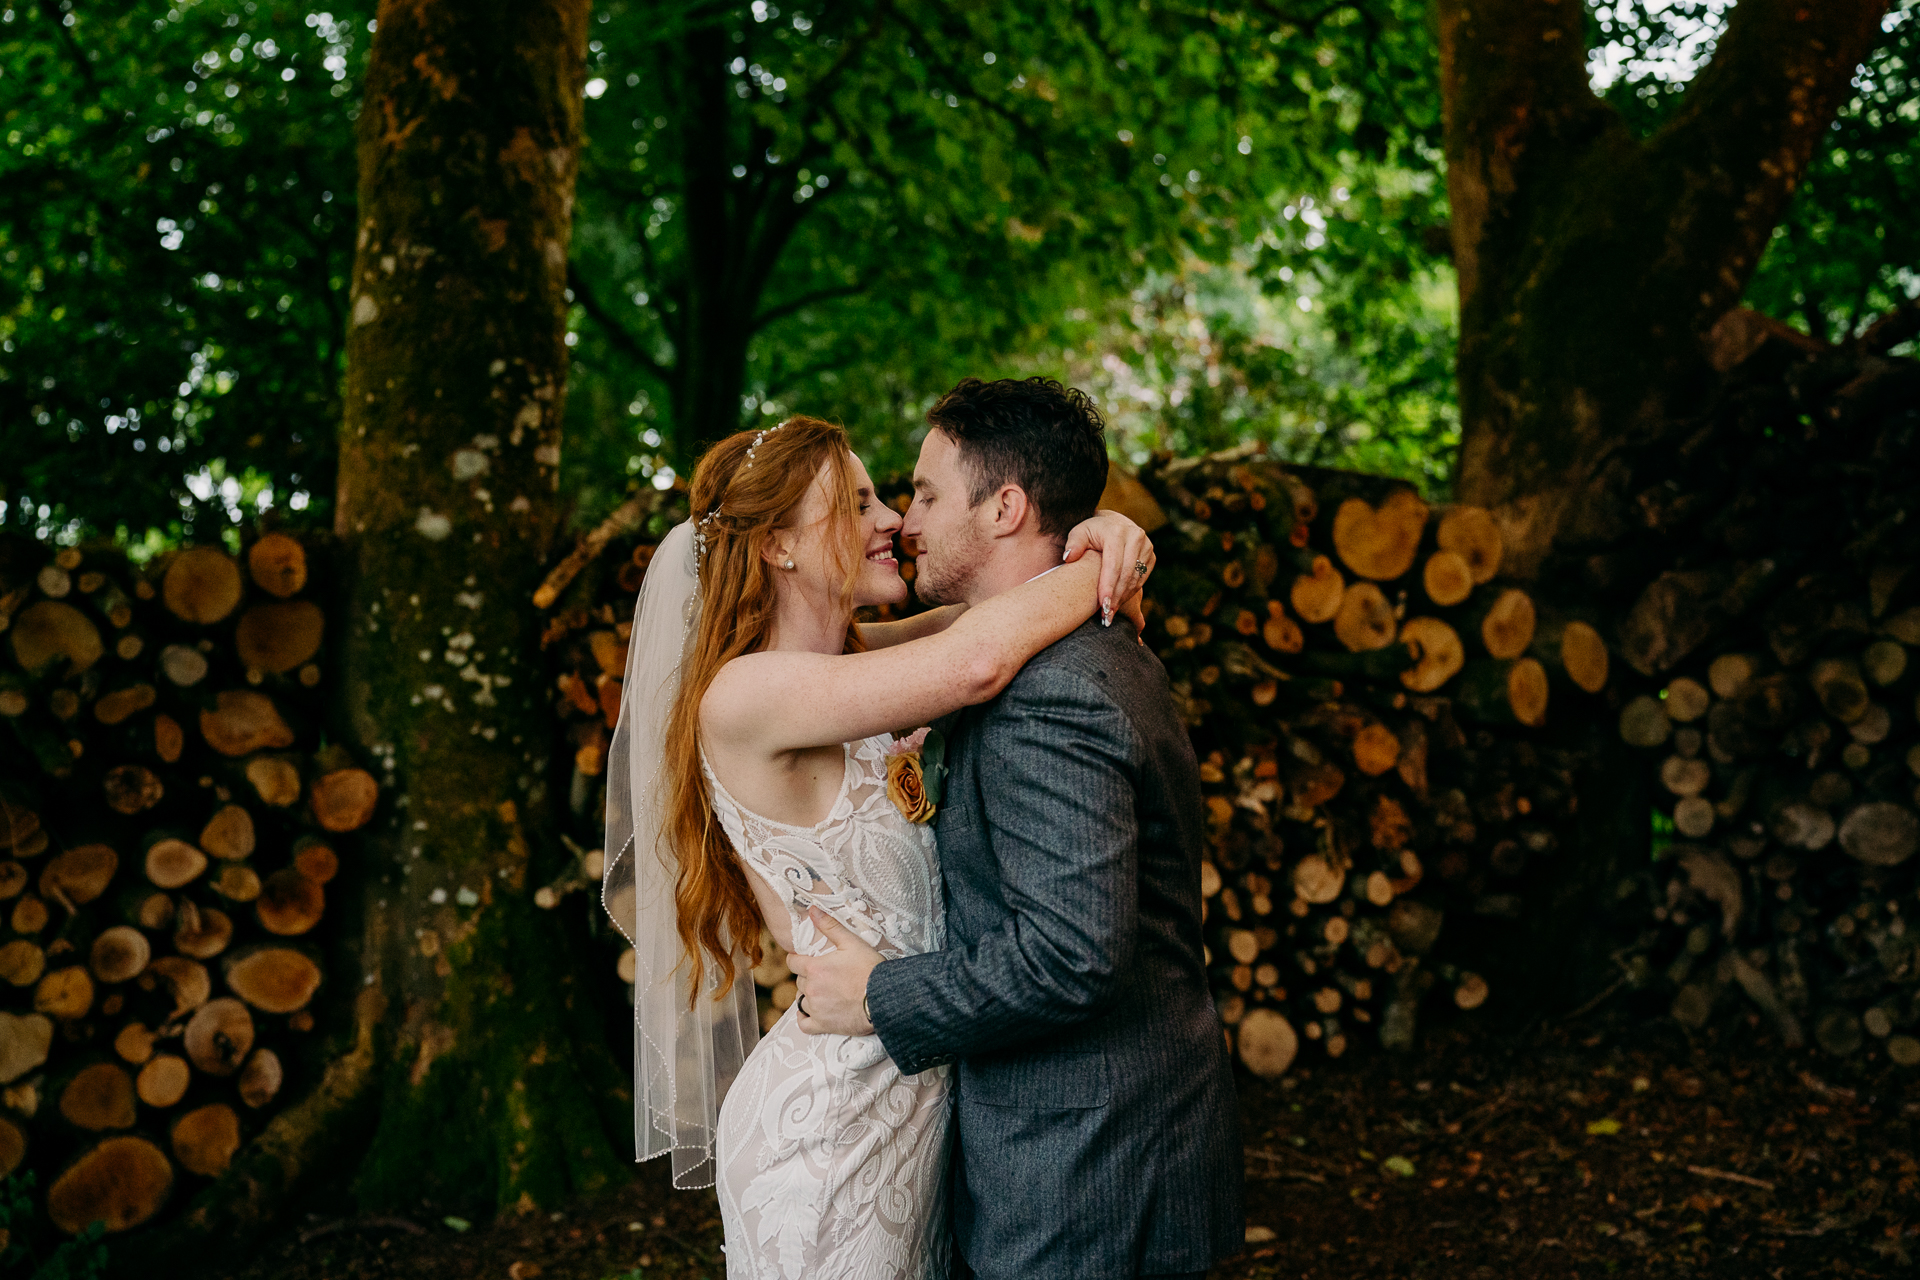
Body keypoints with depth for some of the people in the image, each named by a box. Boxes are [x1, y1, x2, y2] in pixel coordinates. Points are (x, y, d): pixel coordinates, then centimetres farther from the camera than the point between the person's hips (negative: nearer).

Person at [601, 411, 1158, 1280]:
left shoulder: (850, 664, 7)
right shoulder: (744, 695, -20)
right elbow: (978, 661, -31)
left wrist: (1097, 546, -12)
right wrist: (1102, 579, -13)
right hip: (828, 1118, -9)